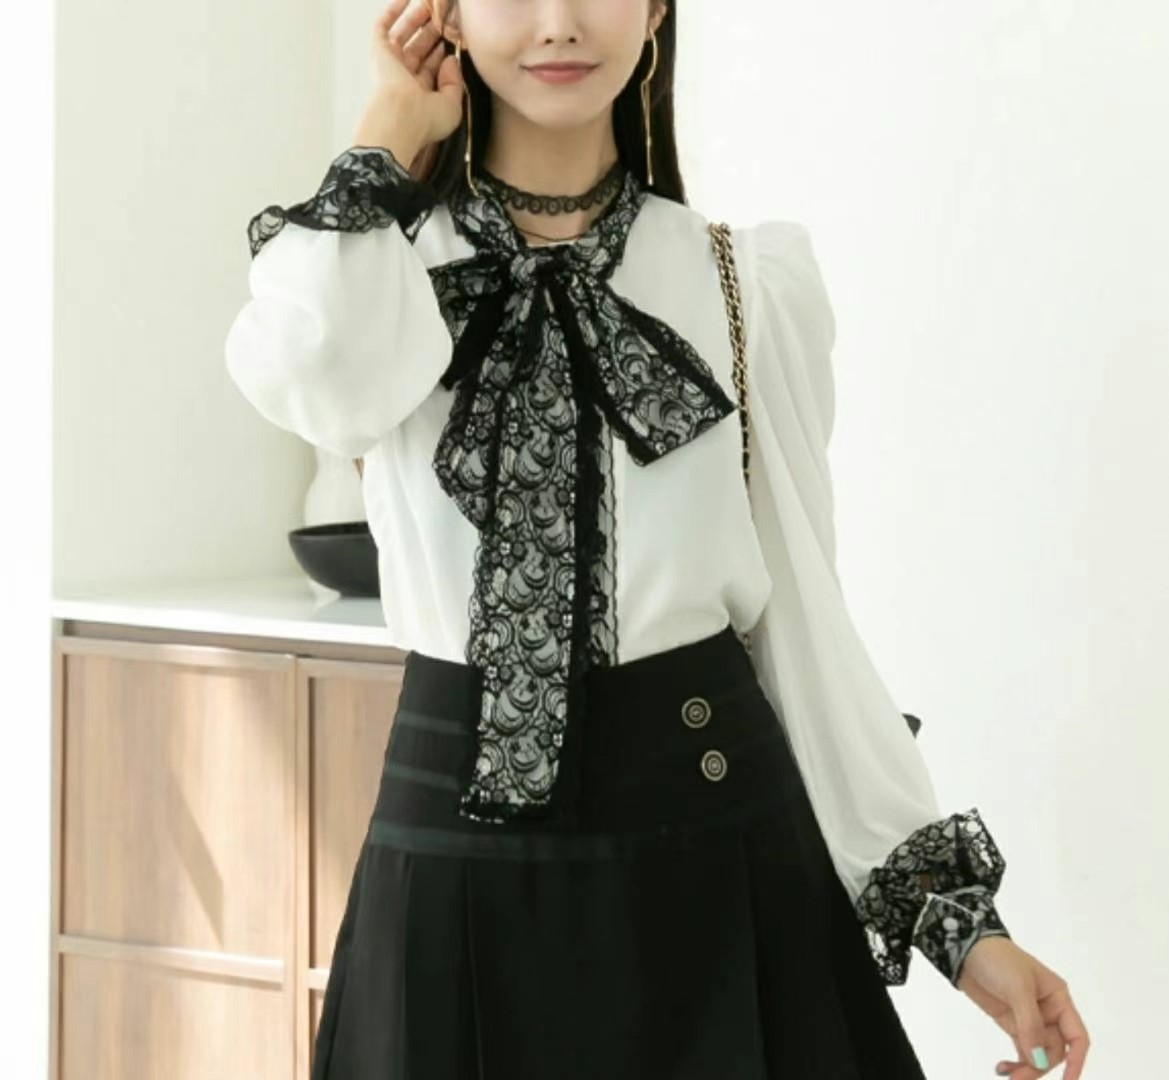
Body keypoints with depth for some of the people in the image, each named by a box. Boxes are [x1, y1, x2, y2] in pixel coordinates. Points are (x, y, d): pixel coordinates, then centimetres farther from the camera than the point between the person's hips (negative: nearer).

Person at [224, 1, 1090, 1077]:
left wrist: (959, 913, 1)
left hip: (718, 847, 1)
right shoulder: (382, 254, 1)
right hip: (460, 838, 0)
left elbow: (801, 615, 5)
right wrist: (389, 133, -8)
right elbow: (318, 380, -24)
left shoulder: (747, 282, 2)